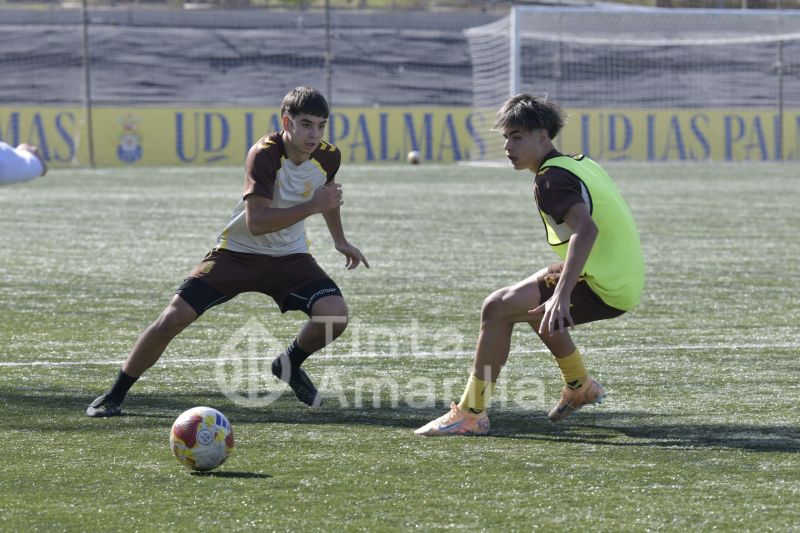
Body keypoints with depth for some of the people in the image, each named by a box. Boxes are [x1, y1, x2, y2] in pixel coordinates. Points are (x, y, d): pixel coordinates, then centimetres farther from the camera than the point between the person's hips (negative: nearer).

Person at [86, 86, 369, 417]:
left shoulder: (328, 157, -9)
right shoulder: (265, 154, -26)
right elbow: (256, 222, -34)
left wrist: (340, 241, 26)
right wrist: (311, 206, -35)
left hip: (289, 256, 4)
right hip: (238, 251, -4)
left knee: (335, 313, -22)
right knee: (173, 318, -12)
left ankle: (289, 366, 10)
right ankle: (114, 396, 6)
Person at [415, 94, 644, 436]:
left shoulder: (551, 180, -17)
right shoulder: (579, 163, 13)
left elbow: (586, 230, -34)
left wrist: (561, 295, -41)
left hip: (604, 290, -10)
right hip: (627, 279, 10)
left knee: (498, 308, -14)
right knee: (533, 305, 34)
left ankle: (471, 414, -12)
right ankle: (580, 387, 47)